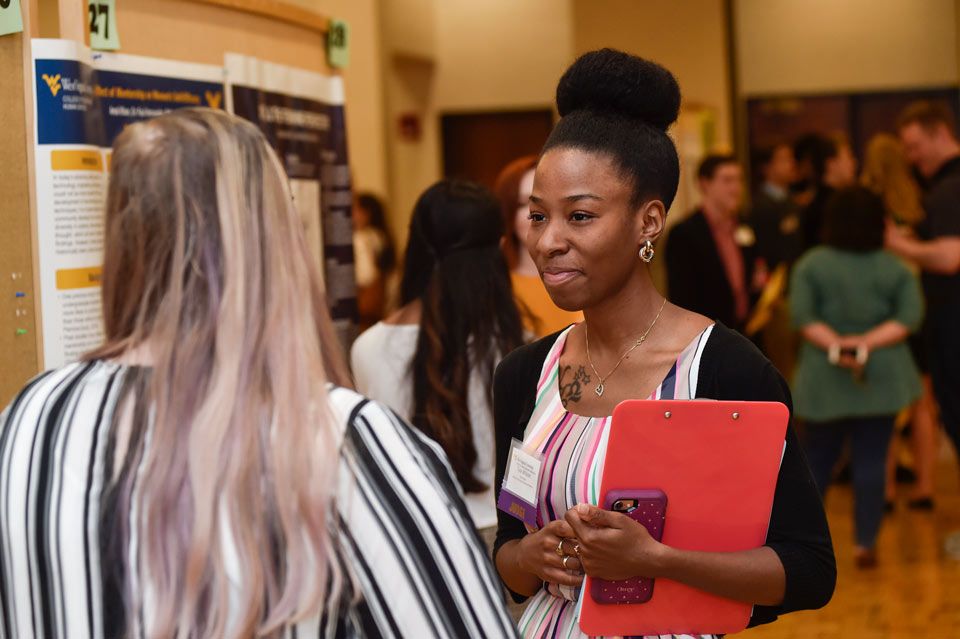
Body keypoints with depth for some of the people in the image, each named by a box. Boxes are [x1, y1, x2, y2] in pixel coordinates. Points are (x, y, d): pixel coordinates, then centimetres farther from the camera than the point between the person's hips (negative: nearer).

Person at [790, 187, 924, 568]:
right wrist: (866, 342, -13)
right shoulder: (896, 269, 2)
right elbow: (909, 318, -8)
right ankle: (865, 543, 1)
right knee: (871, 460, 2)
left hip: (826, 379, 0)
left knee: (818, 458, 12)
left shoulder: (811, 265, 0)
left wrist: (834, 344, -13)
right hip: (881, 378, 0)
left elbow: (803, 317, -11)